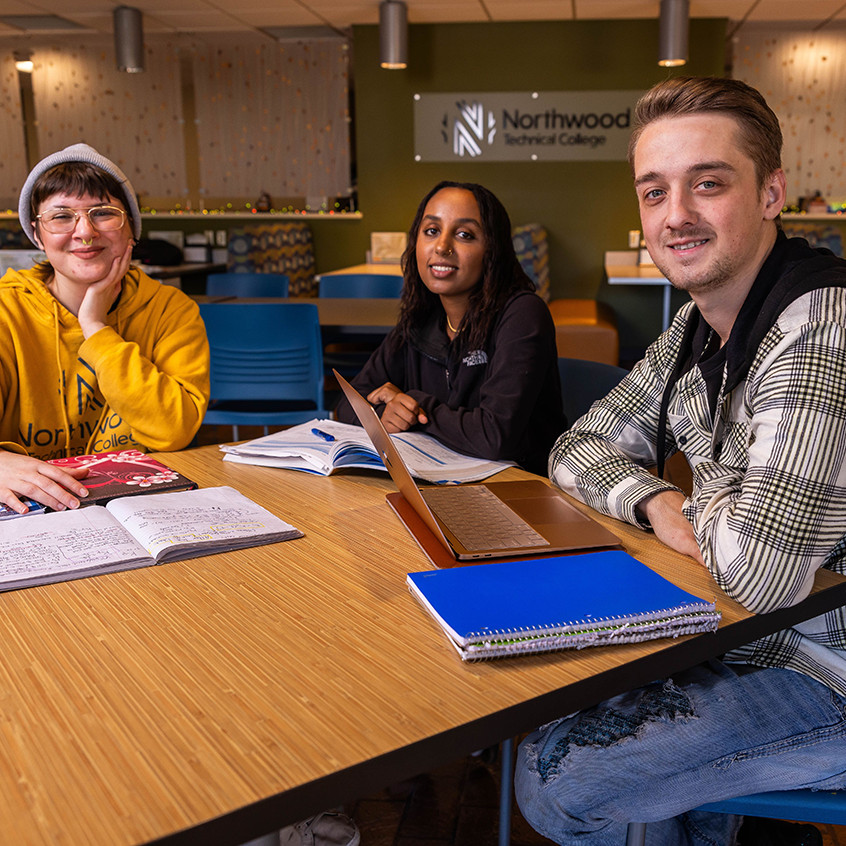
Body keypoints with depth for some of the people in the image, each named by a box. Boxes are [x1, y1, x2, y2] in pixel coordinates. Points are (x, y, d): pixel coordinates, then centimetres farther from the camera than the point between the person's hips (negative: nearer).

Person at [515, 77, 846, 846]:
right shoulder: (698, 328, 2)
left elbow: (754, 573, -34)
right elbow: (581, 449, 8)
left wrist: (702, 508, -12)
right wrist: (655, 503, -13)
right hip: (750, 635, 8)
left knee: (553, 779, -8)